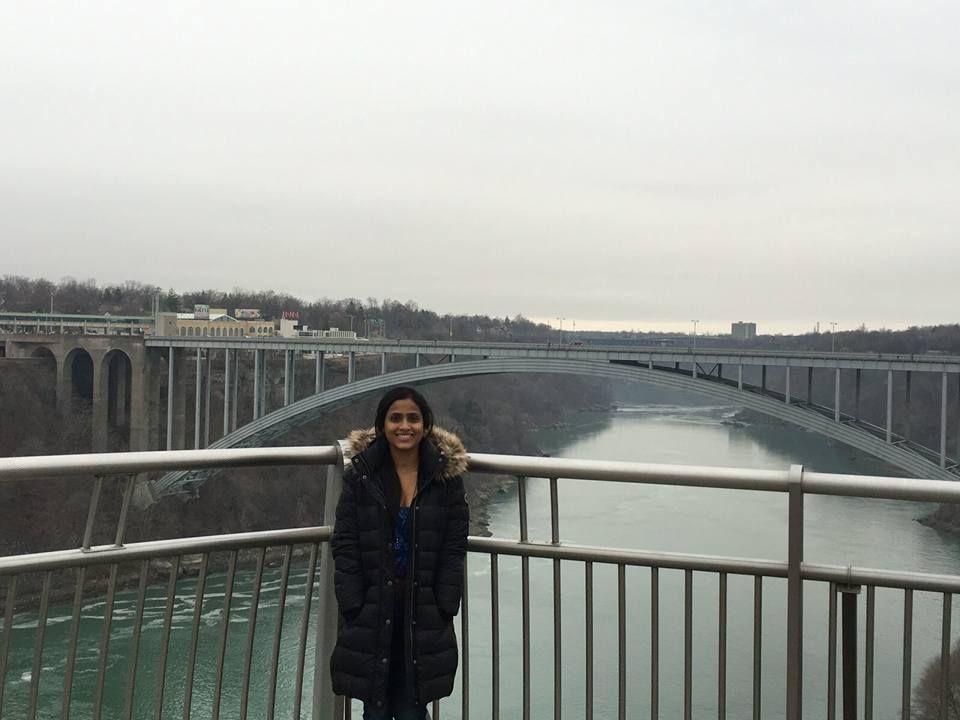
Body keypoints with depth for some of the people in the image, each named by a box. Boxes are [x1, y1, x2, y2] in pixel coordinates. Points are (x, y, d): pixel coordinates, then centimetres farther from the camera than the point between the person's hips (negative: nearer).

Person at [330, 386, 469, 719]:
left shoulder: (446, 476, 0)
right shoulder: (360, 475, -1)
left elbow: (454, 549, 0)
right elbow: (344, 546, -2)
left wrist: (444, 610, -6)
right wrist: (354, 608, -8)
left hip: (423, 614, 0)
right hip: (372, 612, 0)